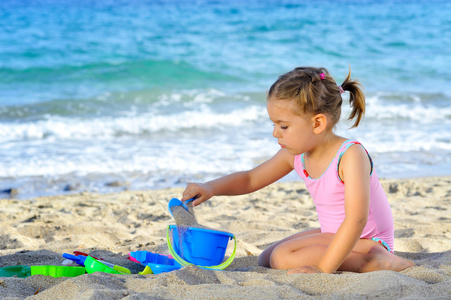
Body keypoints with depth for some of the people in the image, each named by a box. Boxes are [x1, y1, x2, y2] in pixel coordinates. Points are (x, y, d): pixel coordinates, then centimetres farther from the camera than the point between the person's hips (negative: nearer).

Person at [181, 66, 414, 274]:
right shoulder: (296, 155, -3)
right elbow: (250, 179, 10)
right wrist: (211, 188, -9)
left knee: (283, 258, -23)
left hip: (367, 242, -9)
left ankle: (377, 262, -19)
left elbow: (356, 219, -34)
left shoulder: (351, 155, -26)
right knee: (265, 260, 14)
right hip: (333, 234, 9)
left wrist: (324, 269, -38)